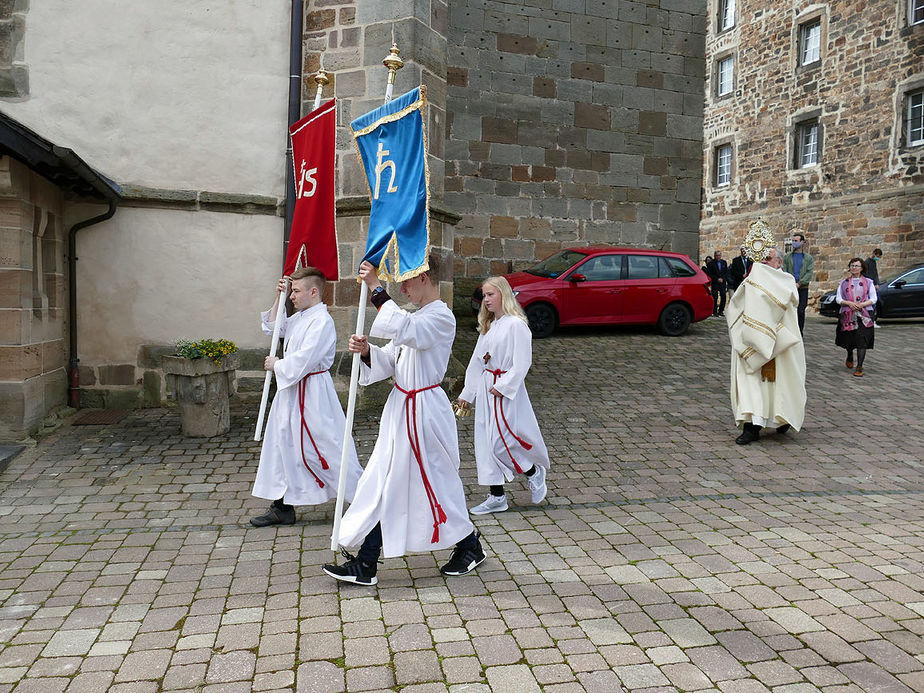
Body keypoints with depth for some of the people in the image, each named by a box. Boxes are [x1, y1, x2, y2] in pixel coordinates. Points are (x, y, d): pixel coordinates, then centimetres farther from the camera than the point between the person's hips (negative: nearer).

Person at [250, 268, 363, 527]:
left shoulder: (322, 321, -19)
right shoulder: (299, 318, 10)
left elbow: (303, 360, -24)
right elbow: (273, 328, 27)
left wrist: (276, 364, -7)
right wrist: (278, 299, 15)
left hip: (312, 392, -10)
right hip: (291, 390, 10)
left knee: (327, 447, -4)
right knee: (284, 444, 13)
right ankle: (282, 507, 25)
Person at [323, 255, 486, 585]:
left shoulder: (441, 317, -15)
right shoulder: (414, 317, 15)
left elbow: (402, 330, -34)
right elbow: (389, 361, 13)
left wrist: (376, 288, -29)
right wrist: (366, 352, -8)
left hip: (424, 412, -9)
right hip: (401, 409, 9)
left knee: (436, 483, 5)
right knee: (384, 483, 8)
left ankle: (470, 546, 29)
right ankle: (364, 565, 14)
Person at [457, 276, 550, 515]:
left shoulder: (516, 324, -12)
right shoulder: (487, 326, 14)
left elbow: (522, 362, -16)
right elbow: (476, 361, 15)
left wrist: (503, 386, -18)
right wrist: (467, 393, 14)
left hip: (507, 390, -8)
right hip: (486, 388, 8)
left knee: (500, 441, -8)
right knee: (485, 441, 7)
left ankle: (534, 472, 19)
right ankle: (496, 497, 17)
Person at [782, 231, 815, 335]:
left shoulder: (809, 258, 9)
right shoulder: (787, 257, 11)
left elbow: (810, 273, -2)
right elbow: (784, 272, 3)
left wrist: (799, 283, -13)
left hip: (802, 289, -1)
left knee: (801, 312, -2)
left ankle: (799, 334, 5)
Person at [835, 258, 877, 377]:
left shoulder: (868, 282, 10)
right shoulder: (843, 283, 12)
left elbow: (874, 299, 6)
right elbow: (838, 298, 7)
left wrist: (862, 304, -12)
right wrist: (849, 303, -11)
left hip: (864, 315, -1)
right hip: (847, 315, 2)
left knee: (862, 340, -12)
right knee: (848, 339, 8)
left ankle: (859, 367, -9)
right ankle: (850, 357, 41)